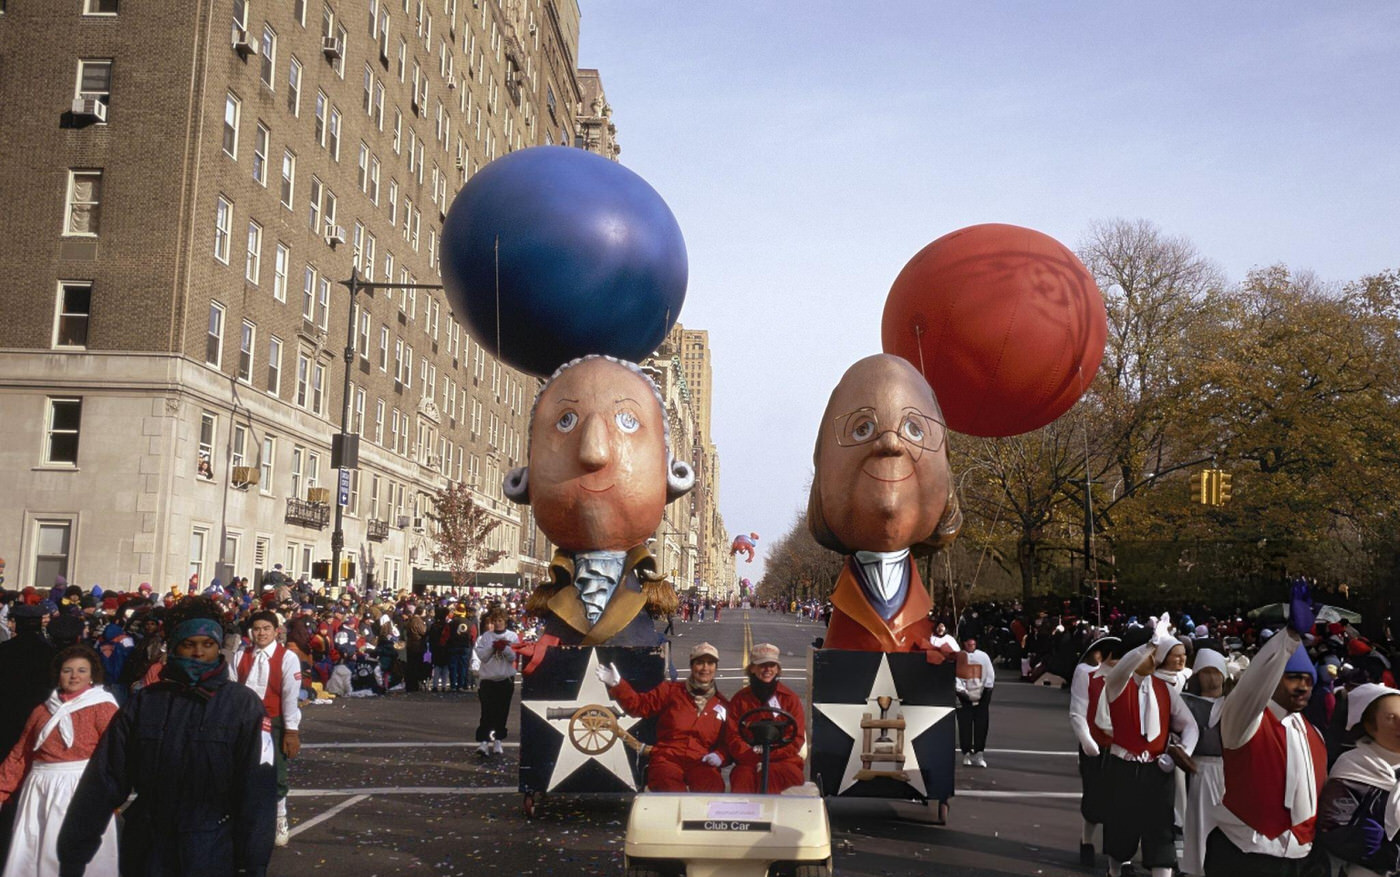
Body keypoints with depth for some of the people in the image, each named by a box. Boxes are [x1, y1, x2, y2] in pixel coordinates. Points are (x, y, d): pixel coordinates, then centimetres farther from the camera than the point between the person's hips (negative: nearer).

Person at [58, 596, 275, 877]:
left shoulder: (244, 705, -7)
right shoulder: (143, 702, 2)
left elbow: (258, 790, -11)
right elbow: (103, 780, 0)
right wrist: (73, 854, -4)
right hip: (144, 853, 3)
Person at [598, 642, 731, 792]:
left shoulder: (722, 704, 18)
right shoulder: (670, 691, 15)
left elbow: (727, 741, 22)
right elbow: (639, 704, 8)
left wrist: (719, 755, 0)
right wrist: (617, 685, -7)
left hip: (701, 763, 1)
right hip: (667, 759, -1)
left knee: (713, 788, -35)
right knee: (670, 787, -37)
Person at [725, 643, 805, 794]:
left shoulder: (790, 698, 11)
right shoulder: (739, 700, 14)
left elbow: (797, 739, 5)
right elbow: (734, 739, 7)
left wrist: (768, 758, -9)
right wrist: (756, 759, -12)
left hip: (784, 761, -1)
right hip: (748, 762, 1)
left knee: (768, 774, -37)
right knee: (743, 776, -36)